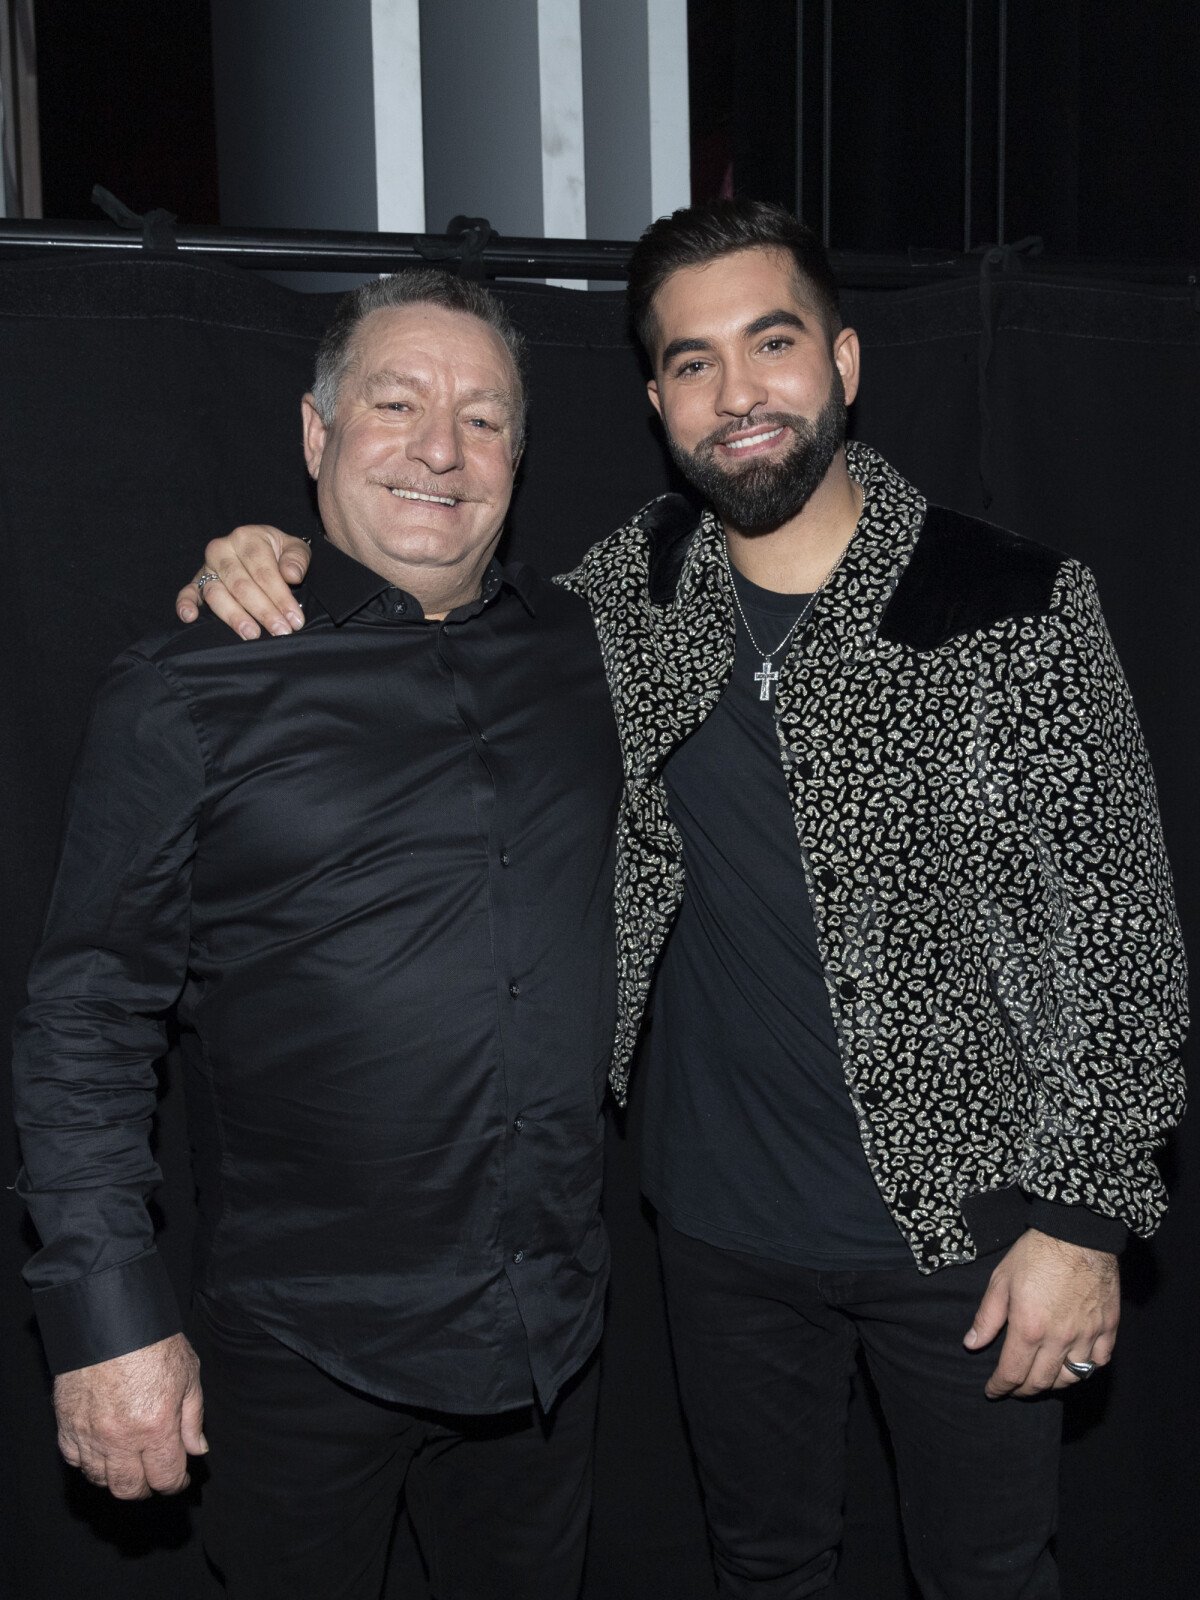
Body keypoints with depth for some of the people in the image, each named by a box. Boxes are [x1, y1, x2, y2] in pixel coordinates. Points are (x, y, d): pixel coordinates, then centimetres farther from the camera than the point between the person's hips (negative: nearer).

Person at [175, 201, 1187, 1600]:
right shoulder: (629, 589, -3)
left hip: (963, 1220, -3)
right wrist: (272, 572, -6)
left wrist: (1083, 1216, -11)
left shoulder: (1017, 608, -14)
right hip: (723, 1225, 3)